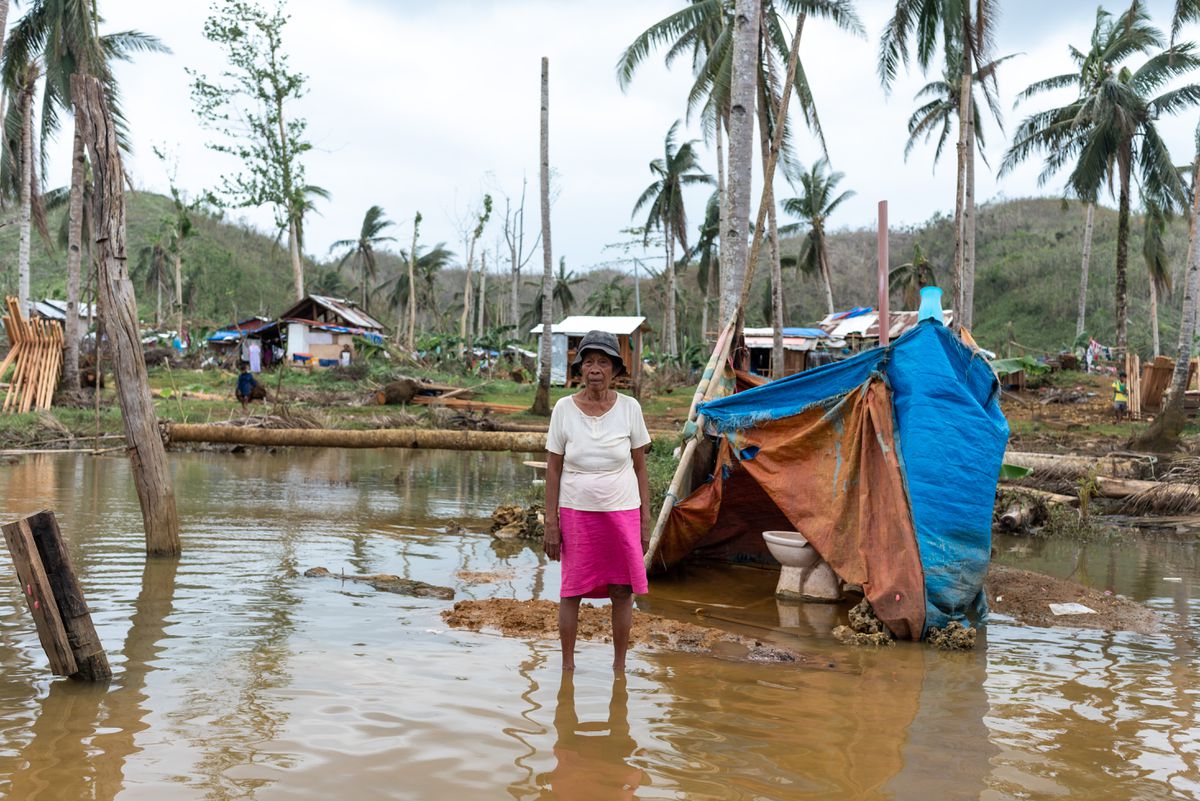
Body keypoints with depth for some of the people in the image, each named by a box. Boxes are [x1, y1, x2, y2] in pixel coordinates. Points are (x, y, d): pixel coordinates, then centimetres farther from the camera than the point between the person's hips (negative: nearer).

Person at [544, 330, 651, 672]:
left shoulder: (629, 408, -2)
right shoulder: (564, 409, -4)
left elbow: (640, 467, 4)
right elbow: (553, 469, 0)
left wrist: (646, 520, 2)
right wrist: (551, 522, -3)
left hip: (622, 512, 1)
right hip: (576, 512, 0)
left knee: (622, 592, 5)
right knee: (571, 591, 5)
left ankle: (619, 664, 20)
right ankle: (567, 664, 19)